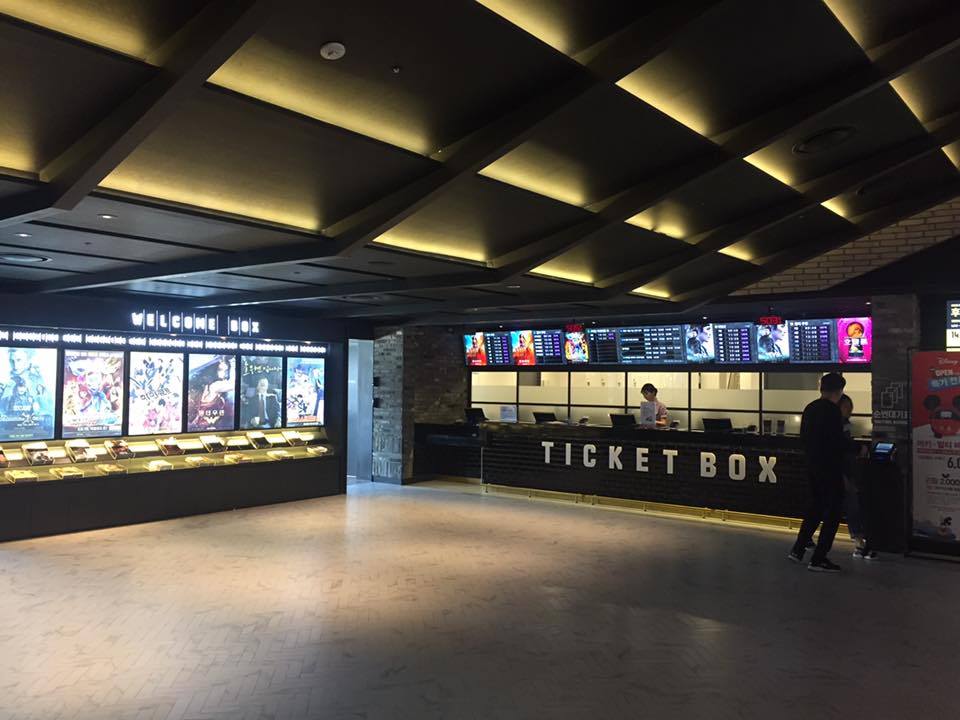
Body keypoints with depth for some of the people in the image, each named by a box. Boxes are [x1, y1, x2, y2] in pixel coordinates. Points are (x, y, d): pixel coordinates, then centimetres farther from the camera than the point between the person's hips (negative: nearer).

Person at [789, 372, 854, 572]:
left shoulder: (809, 408, 9)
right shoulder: (832, 410, -16)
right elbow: (838, 441, -19)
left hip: (812, 465, 8)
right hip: (830, 468, -8)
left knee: (815, 507, 21)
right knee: (833, 512, 1)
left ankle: (798, 550, 23)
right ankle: (819, 559, 2)